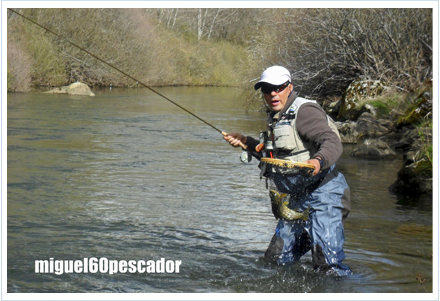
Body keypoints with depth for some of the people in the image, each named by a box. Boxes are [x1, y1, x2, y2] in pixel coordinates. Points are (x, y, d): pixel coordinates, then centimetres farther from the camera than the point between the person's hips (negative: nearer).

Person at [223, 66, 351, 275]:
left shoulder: (304, 111, -13)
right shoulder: (275, 118, 16)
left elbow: (333, 143, -25)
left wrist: (318, 161, -45)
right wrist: (246, 143, 22)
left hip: (323, 195, -9)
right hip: (297, 200, 10)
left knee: (327, 265, -16)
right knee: (275, 260, 12)